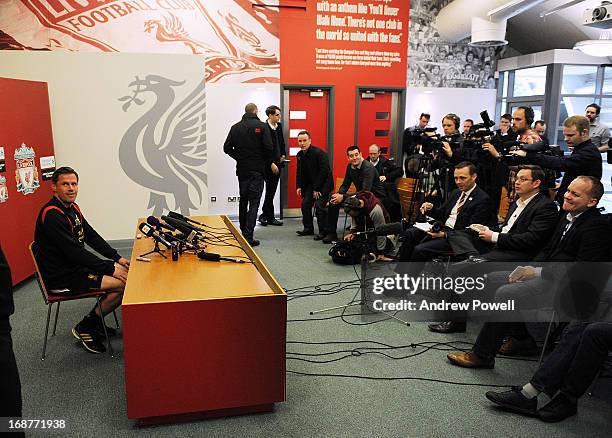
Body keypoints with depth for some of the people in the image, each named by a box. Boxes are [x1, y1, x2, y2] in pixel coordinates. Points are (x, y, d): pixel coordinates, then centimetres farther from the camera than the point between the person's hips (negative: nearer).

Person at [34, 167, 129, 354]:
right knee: (123, 284, -19)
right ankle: (85, 328, 0)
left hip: (75, 266, 10)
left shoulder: (73, 208, 9)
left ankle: (94, 321, 16)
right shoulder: (52, 215, -21)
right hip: (60, 278, -10)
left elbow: (92, 237, 13)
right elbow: (74, 252, -25)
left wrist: (117, 258, 2)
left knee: (127, 273, 5)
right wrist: (110, 268, -22)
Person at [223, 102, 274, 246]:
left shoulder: (236, 127, 4)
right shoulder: (262, 126, -6)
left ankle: (243, 232, 28)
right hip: (257, 170, -4)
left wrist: (239, 158, 14)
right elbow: (268, 148, -14)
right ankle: (248, 236, -8)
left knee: (243, 201, 18)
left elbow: (227, 148, 0)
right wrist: (270, 163, 3)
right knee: (254, 202, -2)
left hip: (242, 170, 4)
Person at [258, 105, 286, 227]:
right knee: (270, 191, -2)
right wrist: (271, 164, -17)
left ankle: (264, 215, 21)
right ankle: (270, 218, 9)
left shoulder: (279, 126, 10)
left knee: (272, 191, 11)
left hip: (277, 163, 8)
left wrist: (283, 155, 10)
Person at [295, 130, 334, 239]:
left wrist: (317, 189, -20)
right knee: (305, 205, 6)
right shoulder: (300, 155, 5)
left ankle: (323, 231, -6)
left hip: (323, 184, -8)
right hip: (310, 184, 8)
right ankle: (308, 228, 19)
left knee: (319, 206, -15)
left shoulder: (319, 153, -20)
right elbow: (299, 172, 14)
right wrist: (299, 186, 3)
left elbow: (324, 171, -22)